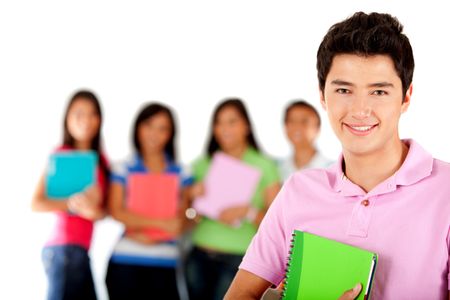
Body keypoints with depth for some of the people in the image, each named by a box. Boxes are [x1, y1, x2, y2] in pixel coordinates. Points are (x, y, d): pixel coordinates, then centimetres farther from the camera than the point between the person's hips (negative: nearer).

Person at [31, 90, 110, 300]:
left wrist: (97, 210, -8)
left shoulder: (99, 159, 14)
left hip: (81, 250, 8)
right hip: (64, 248, -8)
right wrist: (72, 204, -27)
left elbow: (105, 208, 15)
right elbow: (36, 203, -14)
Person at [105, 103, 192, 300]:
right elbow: (116, 212, -5)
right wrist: (161, 223, -13)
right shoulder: (123, 169, 6)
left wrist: (149, 235, -12)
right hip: (126, 261, -1)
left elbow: (182, 222, 4)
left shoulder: (181, 174, 9)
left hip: (165, 262, 1)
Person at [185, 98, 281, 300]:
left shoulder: (264, 166, 2)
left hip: (238, 259, -4)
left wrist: (248, 213, -18)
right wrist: (193, 198, -4)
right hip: (199, 257, 4)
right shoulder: (203, 164, 10)